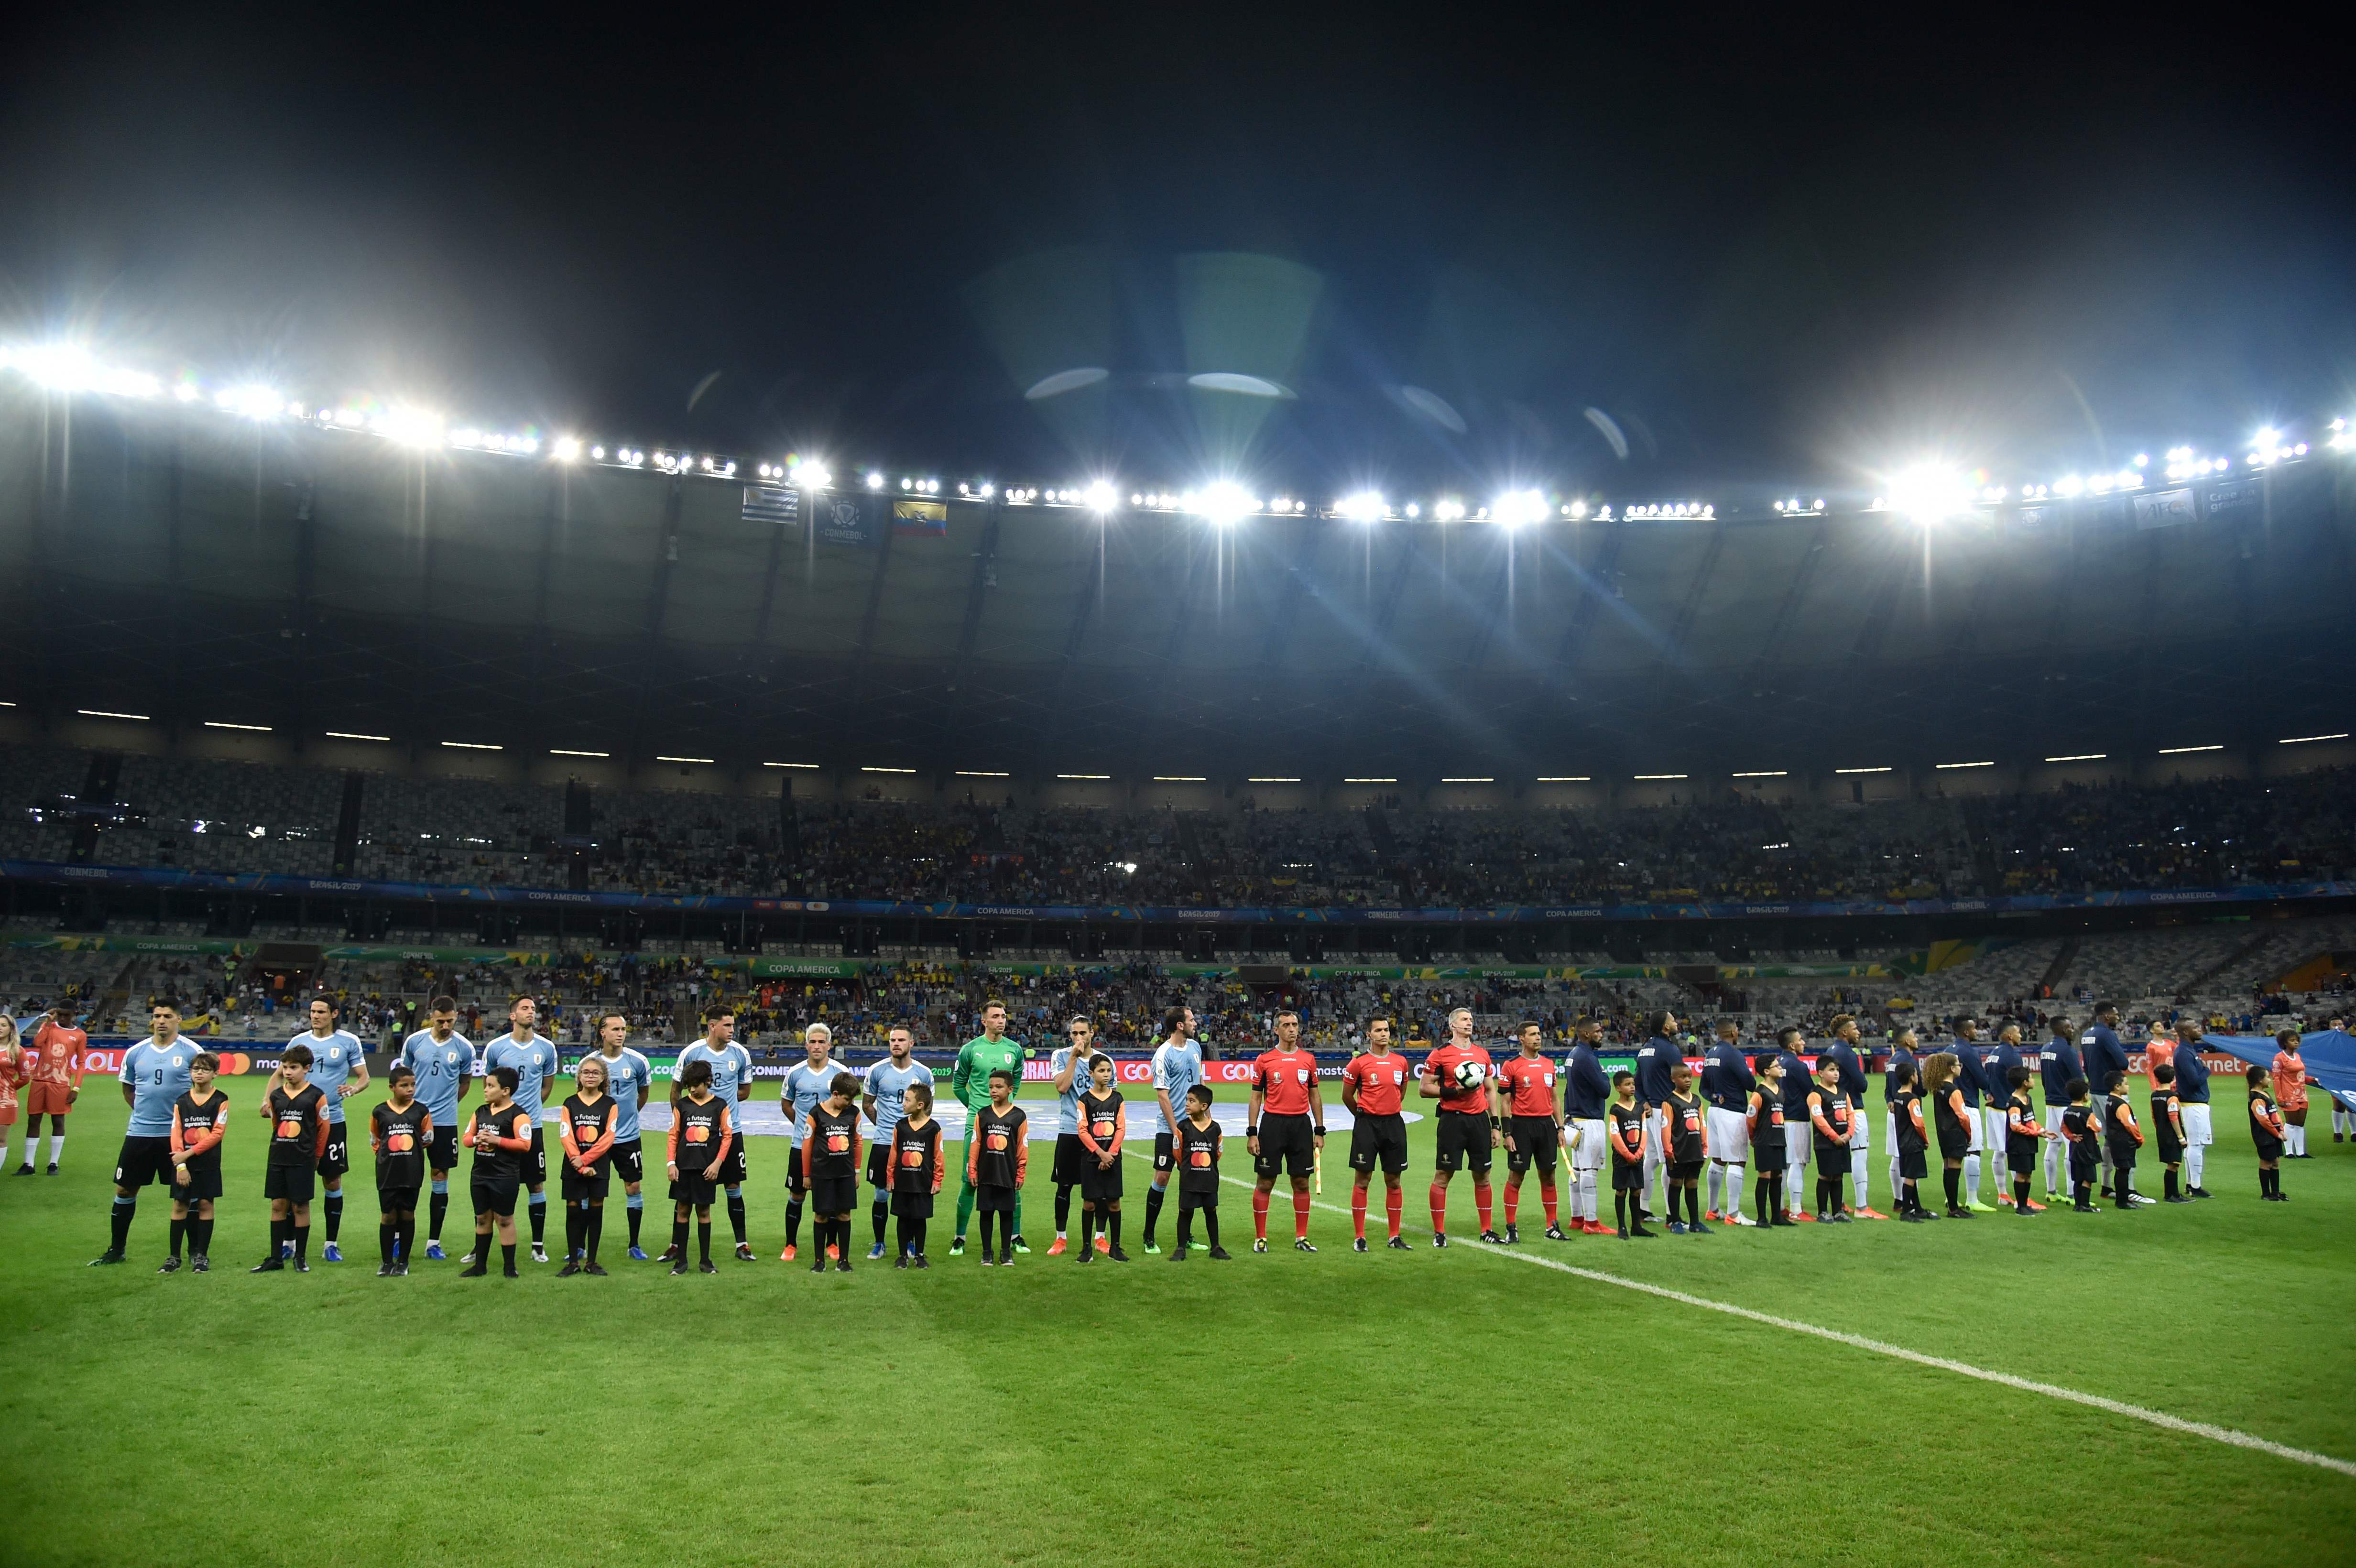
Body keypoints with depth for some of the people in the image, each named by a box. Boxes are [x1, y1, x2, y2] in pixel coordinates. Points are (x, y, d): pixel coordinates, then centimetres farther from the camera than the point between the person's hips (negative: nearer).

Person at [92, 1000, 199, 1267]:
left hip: (177, 1134, -4)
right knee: (125, 1190, 10)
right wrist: (146, 1112, 7)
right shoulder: (135, 1053, 5)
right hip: (139, 1133, 4)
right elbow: (128, 1089, 17)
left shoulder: (191, 1052, -5)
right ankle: (116, 1250, 25)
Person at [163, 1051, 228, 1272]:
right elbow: (176, 1135, 1)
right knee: (180, 1205, 3)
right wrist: (180, 1164, -9)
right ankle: (174, 1256, 9)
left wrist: (189, 1153, -15)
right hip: (183, 1162, 2)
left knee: (205, 1204, 1)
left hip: (208, 1163, -2)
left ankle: (202, 1255, 8)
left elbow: (218, 1133, -9)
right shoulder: (181, 1102, 6)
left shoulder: (221, 1101, -2)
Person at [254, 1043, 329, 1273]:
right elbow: (275, 1123, 18)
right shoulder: (276, 1096, 4)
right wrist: (280, 1146, 16)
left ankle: (301, 1257, 11)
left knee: (300, 1206, 2)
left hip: (303, 1160, -4)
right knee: (278, 1205, 7)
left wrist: (316, 1156, 6)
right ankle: (276, 1258, 13)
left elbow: (323, 1127, 1)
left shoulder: (316, 1096, -7)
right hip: (278, 1158, 4)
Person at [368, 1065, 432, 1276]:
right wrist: (389, 1152, 3)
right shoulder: (379, 1112, -2)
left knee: (407, 1215, 7)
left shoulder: (421, 1111, -2)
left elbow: (428, 1139, 8)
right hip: (387, 1173, 0)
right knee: (388, 1216, 5)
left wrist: (411, 1148, 5)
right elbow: (374, 1141, 11)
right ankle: (386, 1262, 16)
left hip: (412, 1173, 0)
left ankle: (403, 1261, 17)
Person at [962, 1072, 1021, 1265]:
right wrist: (972, 1171, 2)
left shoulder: (1019, 1116, -3)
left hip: (1008, 1175, -1)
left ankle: (1006, 1252, 18)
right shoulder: (982, 1115, 1)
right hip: (986, 1175, 1)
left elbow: (1022, 1148, 0)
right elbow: (975, 1144, 4)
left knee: (1007, 1213, 6)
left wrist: (1020, 1175, 0)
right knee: (986, 1212, 8)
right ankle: (986, 1252, 18)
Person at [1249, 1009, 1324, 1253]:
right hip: (1272, 1123, -3)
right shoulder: (1264, 1060, -1)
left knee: (1302, 1183, 7)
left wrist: (1319, 1132, 8)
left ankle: (1301, 1238, 16)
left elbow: (1315, 1096, 12)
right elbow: (1256, 1098, 1)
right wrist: (1252, 1133, -5)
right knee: (1265, 1183, 1)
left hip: (1302, 1124, 3)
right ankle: (1260, 1238, 11)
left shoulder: (1308, 1060, 7)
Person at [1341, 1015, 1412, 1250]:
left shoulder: (1401, 1061, 7)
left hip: (1394, 1123, 4)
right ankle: (1359, 1237, 4)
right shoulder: (1359, 1062, -5)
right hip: (1367, 1124, -4)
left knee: (1394, 1180, 7)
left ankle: (1395, 1237, 15)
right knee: (1362, 1180, -2)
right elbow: (1347, 1096, 4)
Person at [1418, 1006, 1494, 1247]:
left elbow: (1489, 1091, 17)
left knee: (1482, 1176, 10)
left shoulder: (1482, 1053, 13)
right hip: (1452, 1120, -5)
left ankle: (1486, 1230, 21)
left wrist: (1495, 1125, 13)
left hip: (1480, 1119, 5)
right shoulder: (1440, 1054, -4)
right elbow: (1423, 1088, -5)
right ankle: (1439, 1233, 7)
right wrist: (1454, 1091, -16)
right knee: (1443, 1176, -1)